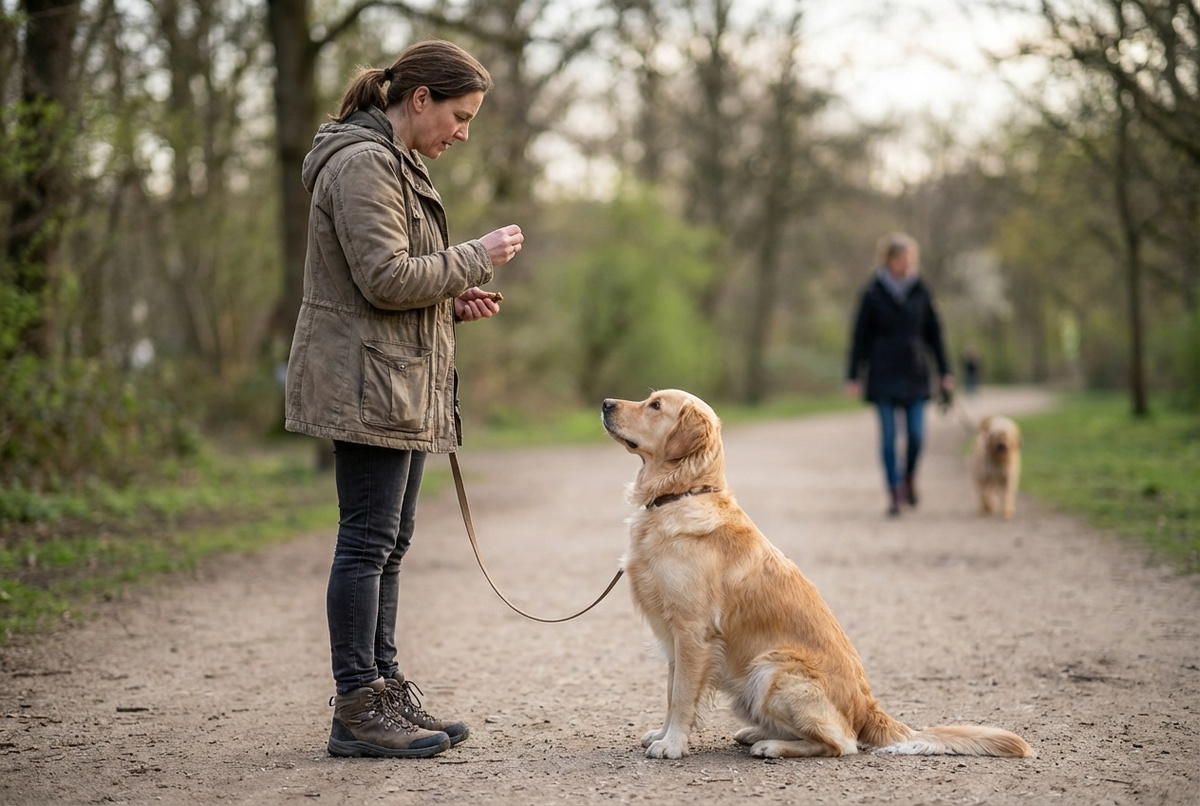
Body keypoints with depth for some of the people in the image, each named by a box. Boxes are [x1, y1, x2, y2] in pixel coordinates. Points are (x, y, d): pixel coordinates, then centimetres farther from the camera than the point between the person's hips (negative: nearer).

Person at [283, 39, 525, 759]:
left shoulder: (395, 163, 21)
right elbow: (384, 276, -21)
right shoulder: (362, 163, -13)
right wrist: (475, 260, -12)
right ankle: (358, 710, -2)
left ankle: (384, 688, 19)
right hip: (369, 383, -11)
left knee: (389, 542, 12)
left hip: (404, 386, 11)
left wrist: (454, 299, 11)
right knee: (369, 541, -7)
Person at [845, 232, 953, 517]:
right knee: (888, 436, -4)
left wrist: (944, 371, 9)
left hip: (914, 373, 2)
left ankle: (909, 477, 23)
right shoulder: (873, 294, 0)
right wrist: (853, 376, -1)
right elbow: (860, 336, 2)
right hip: (884, 376, -2)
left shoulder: (920, 292, 7)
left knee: (916, 434, -5)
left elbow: (934, 333, 12)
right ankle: (894, 492, 3)